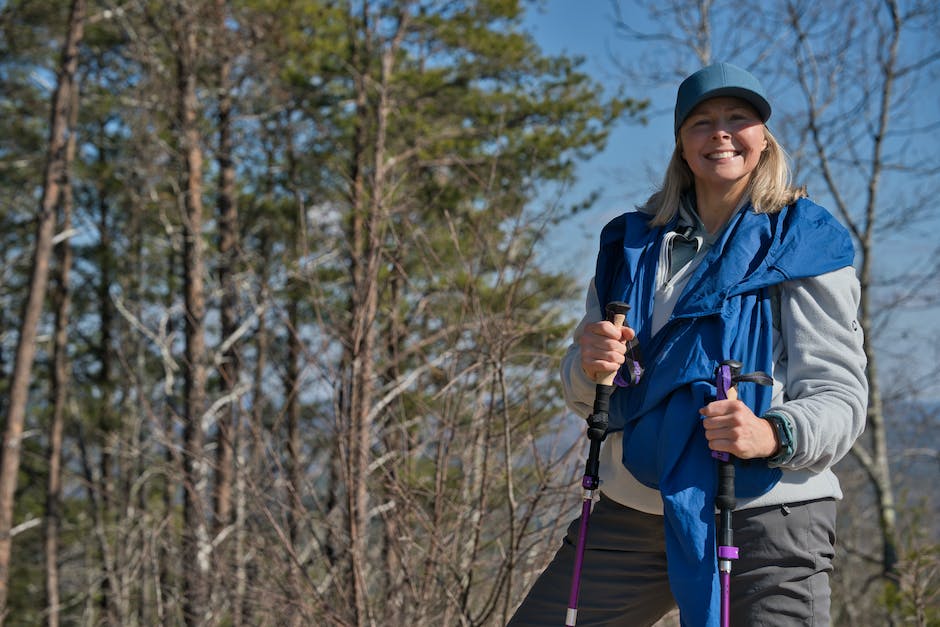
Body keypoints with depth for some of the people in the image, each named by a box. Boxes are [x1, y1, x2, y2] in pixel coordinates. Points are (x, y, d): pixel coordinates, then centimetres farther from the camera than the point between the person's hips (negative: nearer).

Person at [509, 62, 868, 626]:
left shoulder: (805, 244, 0)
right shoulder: (633, 243, 13)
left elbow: (841, 395, -6)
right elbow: (584, 397, 15)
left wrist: (774, 433, -26)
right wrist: (590, 365, -9)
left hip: (766, 520, -4)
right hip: (629, 515, 4)